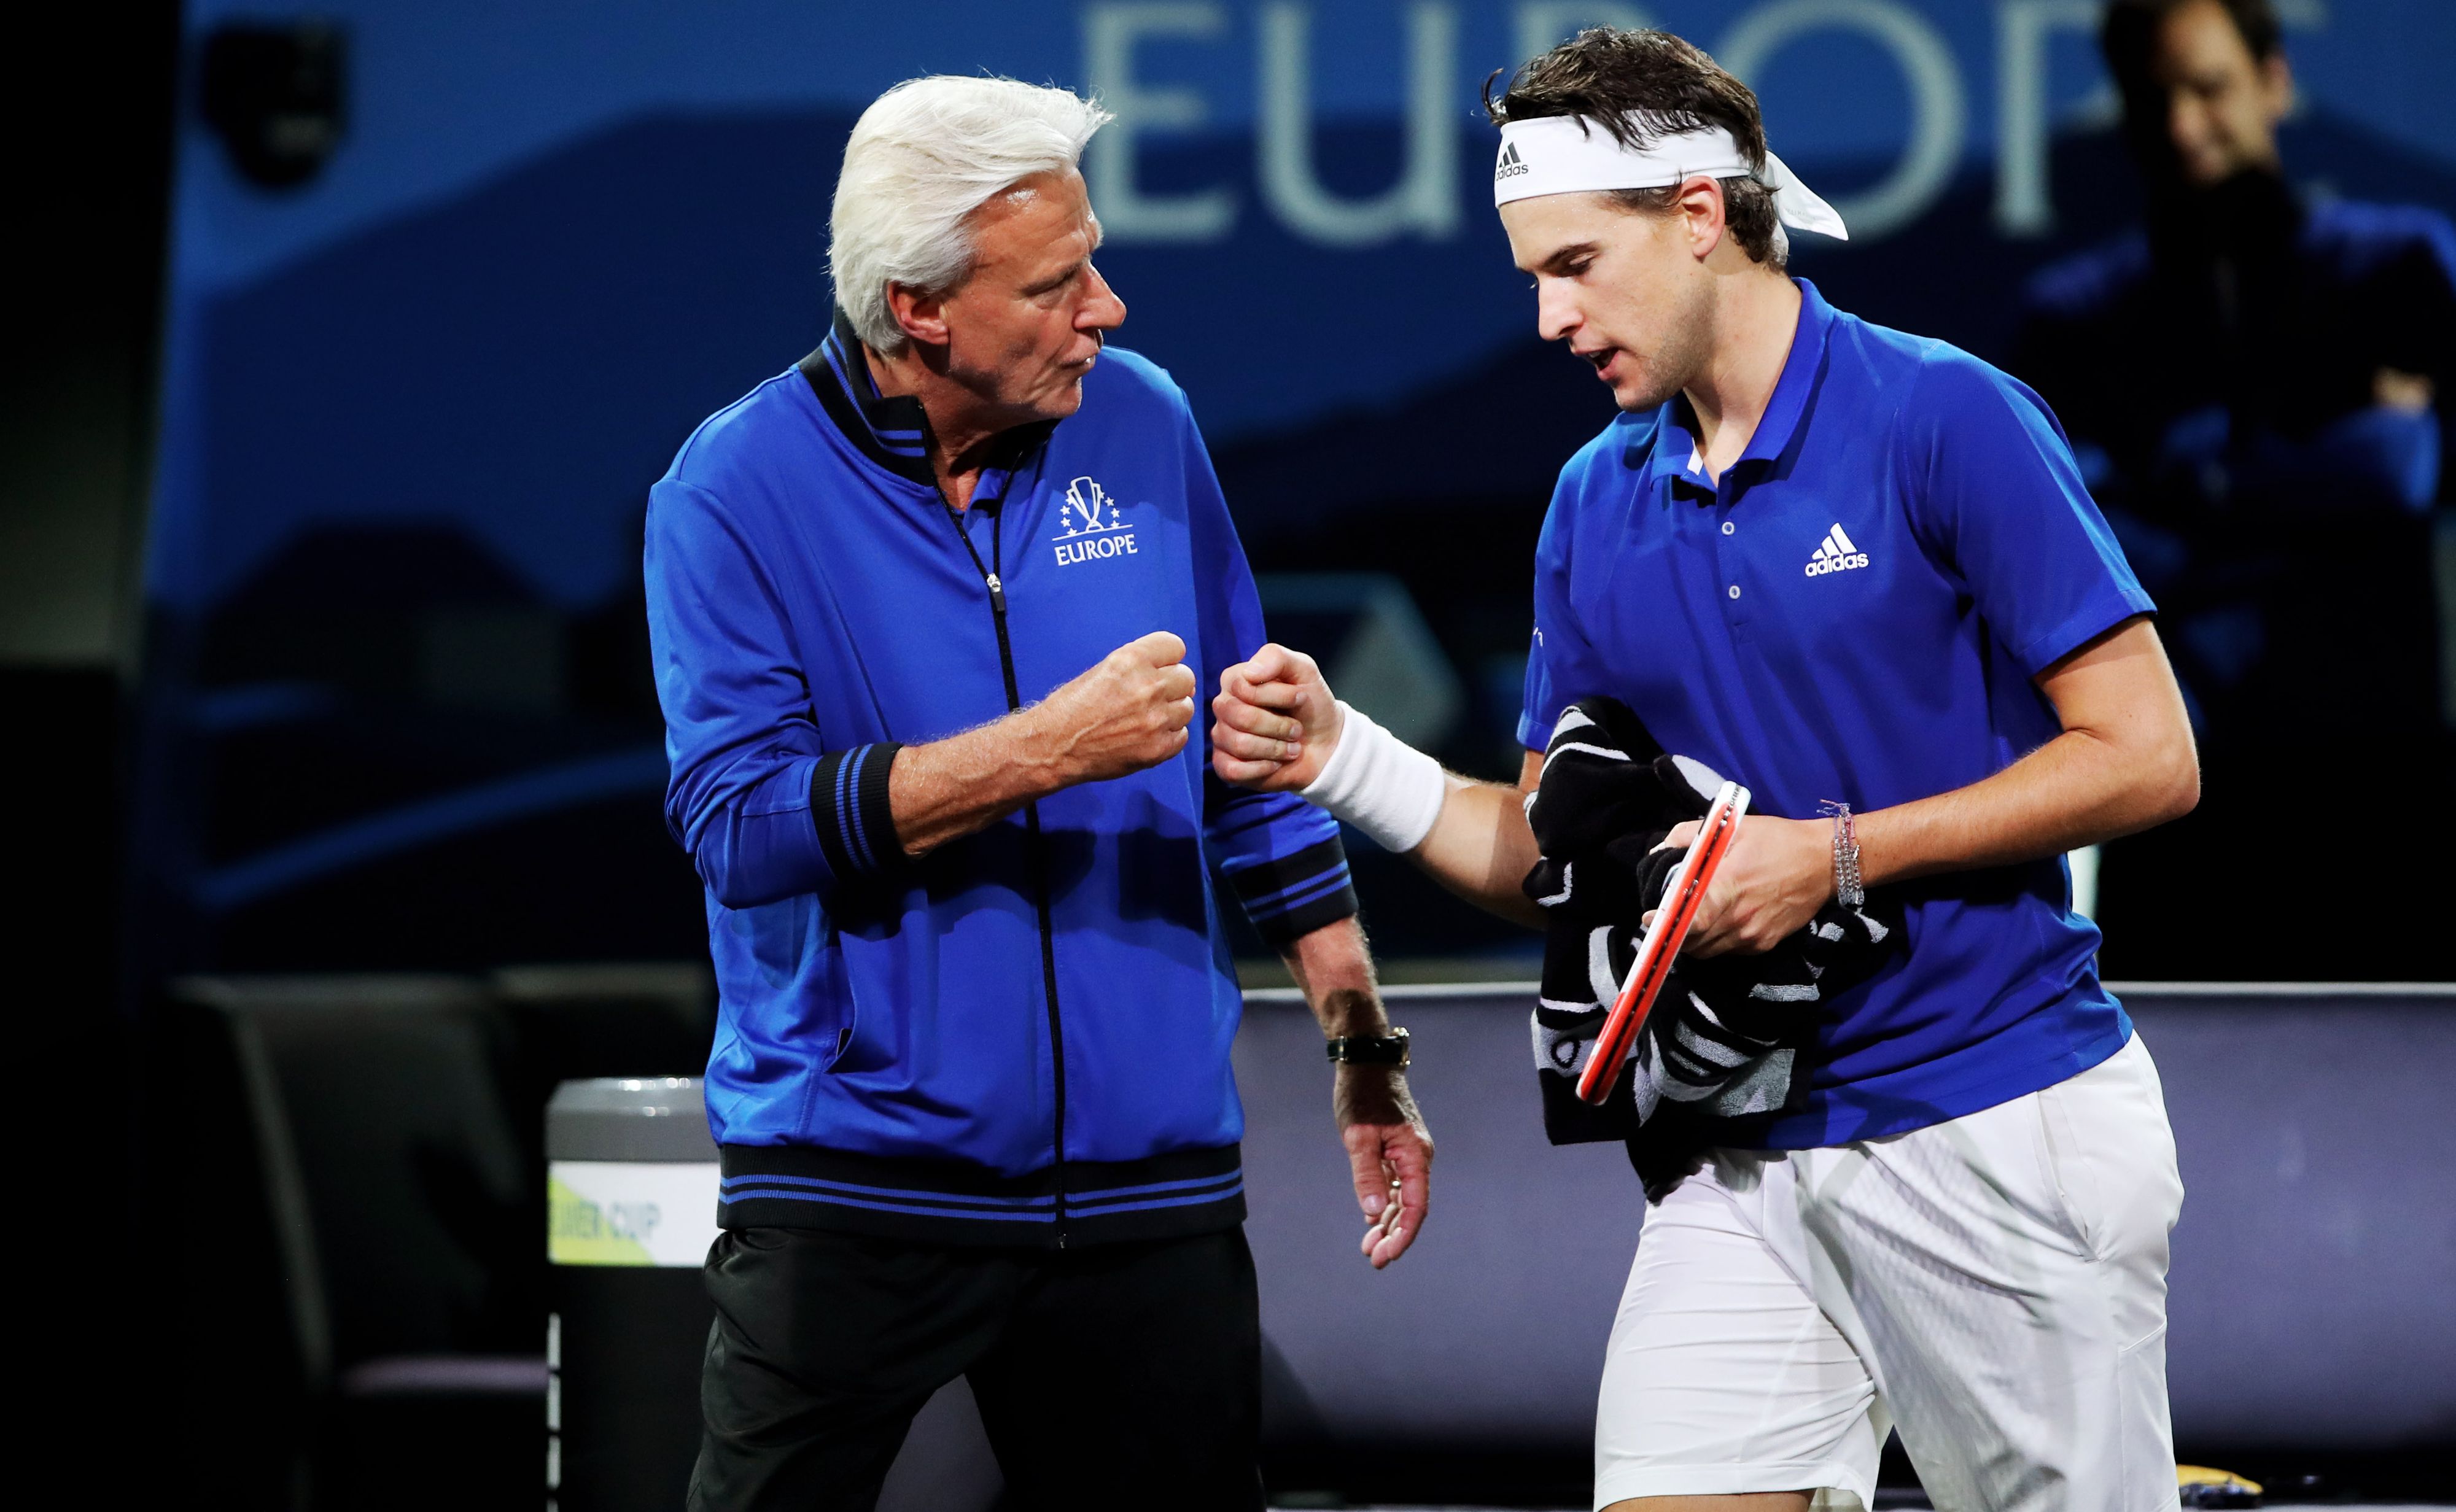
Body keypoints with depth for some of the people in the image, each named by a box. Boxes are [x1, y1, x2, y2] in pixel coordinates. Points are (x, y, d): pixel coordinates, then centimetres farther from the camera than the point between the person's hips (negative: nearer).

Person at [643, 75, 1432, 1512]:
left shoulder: (1142, 424, 6)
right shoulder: (736, 493, -6)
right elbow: (739, 825, -17)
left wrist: (1365, 1046, 11)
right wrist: (1055, 749, -21)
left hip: (1152, 1176, 3)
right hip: (861, 1179, -3)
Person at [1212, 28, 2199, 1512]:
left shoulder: (1947, 420, -8)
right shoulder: (1597, 509, 11)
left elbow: (2146, 760, -10)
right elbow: (1549, 863, 14)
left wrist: (1837, 854, -15)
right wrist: (1340, 758, -2)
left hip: (2003, 1136, -5)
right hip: (1751, 1158, 5)